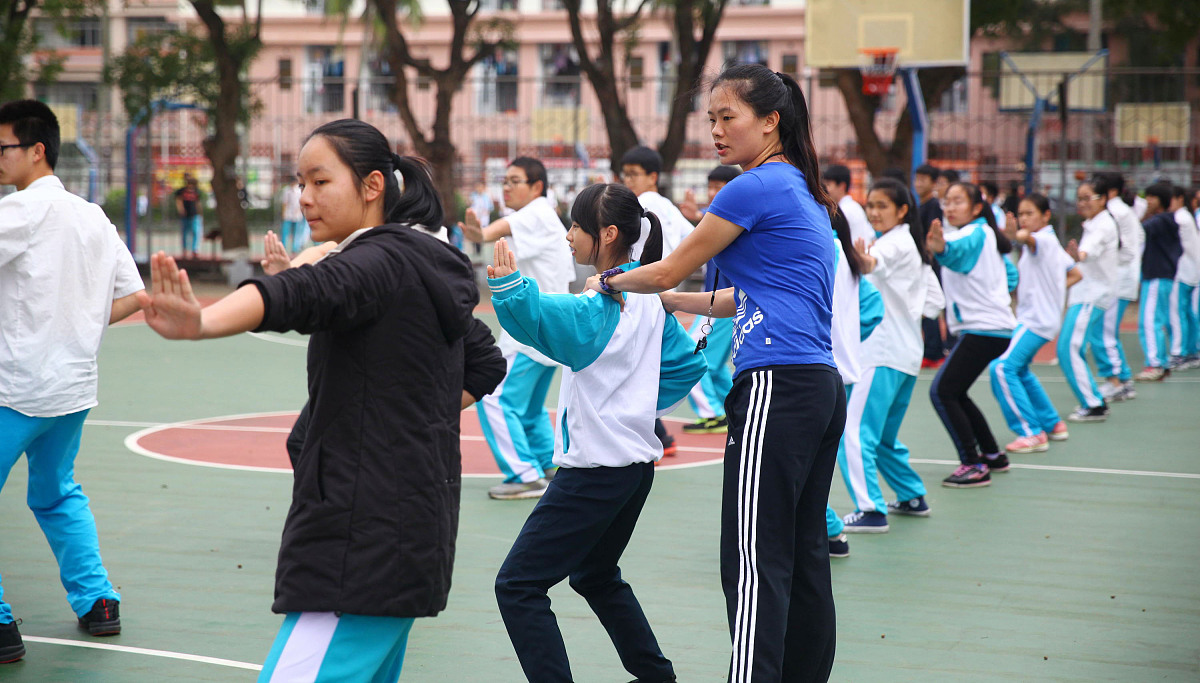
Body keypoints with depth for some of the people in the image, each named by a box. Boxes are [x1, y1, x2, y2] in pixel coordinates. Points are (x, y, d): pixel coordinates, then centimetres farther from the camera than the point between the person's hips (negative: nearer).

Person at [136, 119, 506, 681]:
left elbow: (304, 296, -35)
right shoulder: (429, 268, 17)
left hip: (363, 544, -10)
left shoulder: (382, 261, -13)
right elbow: (484, 366, 31)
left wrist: (201, 323, -52)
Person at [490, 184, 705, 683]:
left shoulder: (608, 300, -18)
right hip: (636, 459, 10)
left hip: (597, 464, -10)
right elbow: (688, 363, 19)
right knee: (595, 576, 29)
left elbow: (554, 323, -38)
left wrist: (508, 287, -52)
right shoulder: (647, 295, 9)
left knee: (518, 585, -7)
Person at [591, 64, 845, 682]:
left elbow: (669, 270, 1)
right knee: (804, 556, 11)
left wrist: (608, 282, 18)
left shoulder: (756, 188, -8)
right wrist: (675, 301, 29)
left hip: (777, 390, -10)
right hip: (821, 388, 10)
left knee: (756, 561, -11)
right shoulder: (804, 192, 19)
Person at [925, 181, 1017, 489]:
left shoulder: (975, 233, -12)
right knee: (955, 394, 19)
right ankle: (992, 455, 27)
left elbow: (958, 249, -37)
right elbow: (1009, 274, 29)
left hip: (984, 328, -10)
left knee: (942, 392, -13)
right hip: (995, 326, 10)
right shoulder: (984, 234, 17)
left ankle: (974, 467, -14)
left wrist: (941, 247, -57)